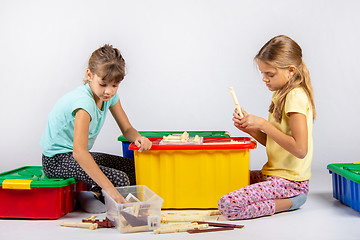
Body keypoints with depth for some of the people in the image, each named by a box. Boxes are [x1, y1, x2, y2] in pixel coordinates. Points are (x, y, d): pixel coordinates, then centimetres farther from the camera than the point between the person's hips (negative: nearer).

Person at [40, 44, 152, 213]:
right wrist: (109, 188, -44)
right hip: (57, 160, -9)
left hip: (79, 155, 9)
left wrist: (138, 138, -21)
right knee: (120, 179, -25)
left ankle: (94, 193, 2)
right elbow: (79, 151, -39)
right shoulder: (84, 101, -29)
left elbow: (127, 129, 6)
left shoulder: (109, 95, -3)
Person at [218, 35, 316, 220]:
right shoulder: (281, 94, 13)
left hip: (288, 181, -10)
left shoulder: (296, 96, -17)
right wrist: (249, 128, 0)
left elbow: (300, 149, -25)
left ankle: (290, 202, -7)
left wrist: (263, 124, -20)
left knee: (228, 206, -22)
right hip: (275, 174, 10)